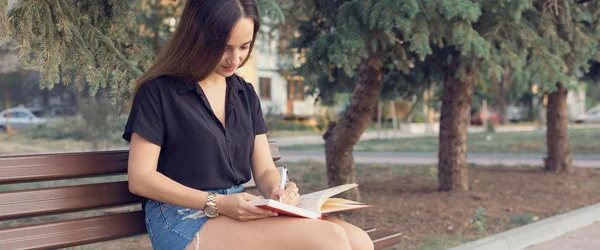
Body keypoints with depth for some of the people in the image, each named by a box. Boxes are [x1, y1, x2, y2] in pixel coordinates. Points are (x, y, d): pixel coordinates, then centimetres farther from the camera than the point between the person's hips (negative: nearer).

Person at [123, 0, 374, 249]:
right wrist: (217, 203, -18)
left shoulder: (245, 94, 15)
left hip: (240, 212, 6)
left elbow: (264, 170, 14)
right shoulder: (158, 91, -4)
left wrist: (277, 192, -12)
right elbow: (140, 179, -8)